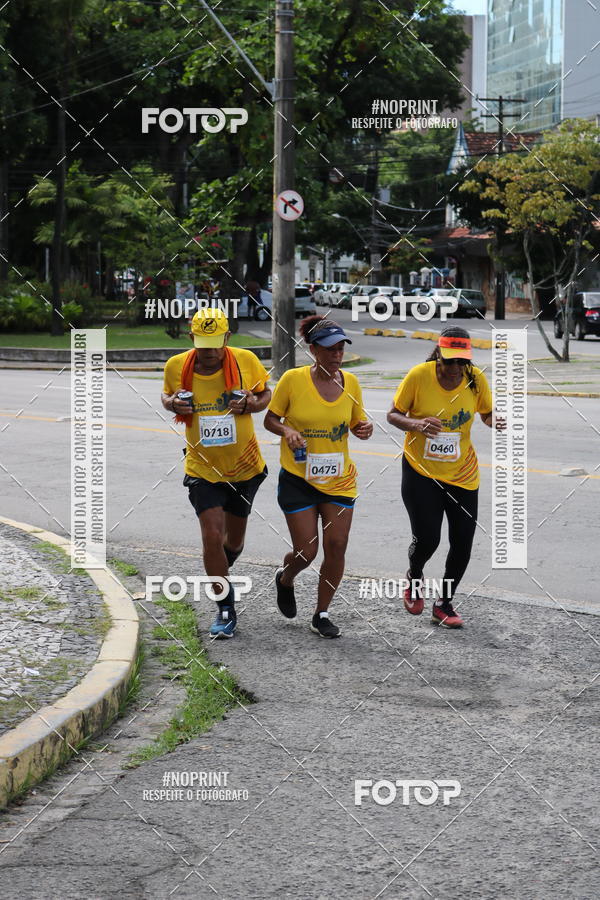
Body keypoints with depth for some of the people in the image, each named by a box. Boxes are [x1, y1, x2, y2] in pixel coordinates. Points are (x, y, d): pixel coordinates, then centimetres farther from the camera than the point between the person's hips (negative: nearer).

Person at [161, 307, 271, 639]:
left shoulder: (246, 361, -12)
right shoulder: (177, 366, -10)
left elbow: (265, 394, 4)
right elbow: (167, 394, 10)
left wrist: (250, 404, -19)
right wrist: (172, 404, -13)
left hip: (244, 466, 1)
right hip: (202, 469, -1)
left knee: (233, 539, 15)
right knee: (212, 535, -13)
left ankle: (220, 568, 51)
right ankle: (225, 610, 1)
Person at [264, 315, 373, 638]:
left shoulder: (349, 382, 0)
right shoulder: (293, 379, -10)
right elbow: (270, 420, 0)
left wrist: (363, 429, -11)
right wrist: (287, 431, -21)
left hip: (339, 479, 3)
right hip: (298, 478, -3)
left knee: (336, 546, -4)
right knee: (306, 552, -4)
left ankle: (321, 615, 14)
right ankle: (285, 578, 33)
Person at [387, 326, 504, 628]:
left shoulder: (476, 379, -8)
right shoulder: (418, 376, -16)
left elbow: (487, 413, 7)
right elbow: (393, 414, -7)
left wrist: (494, 421, -17)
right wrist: (417, 424, -27)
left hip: (462, 474, 3)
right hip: (421, 470, -3)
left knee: (462, 543, 2)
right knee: (426, 539, -11)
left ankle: (444, 604, 24)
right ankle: (414, 578, 25)